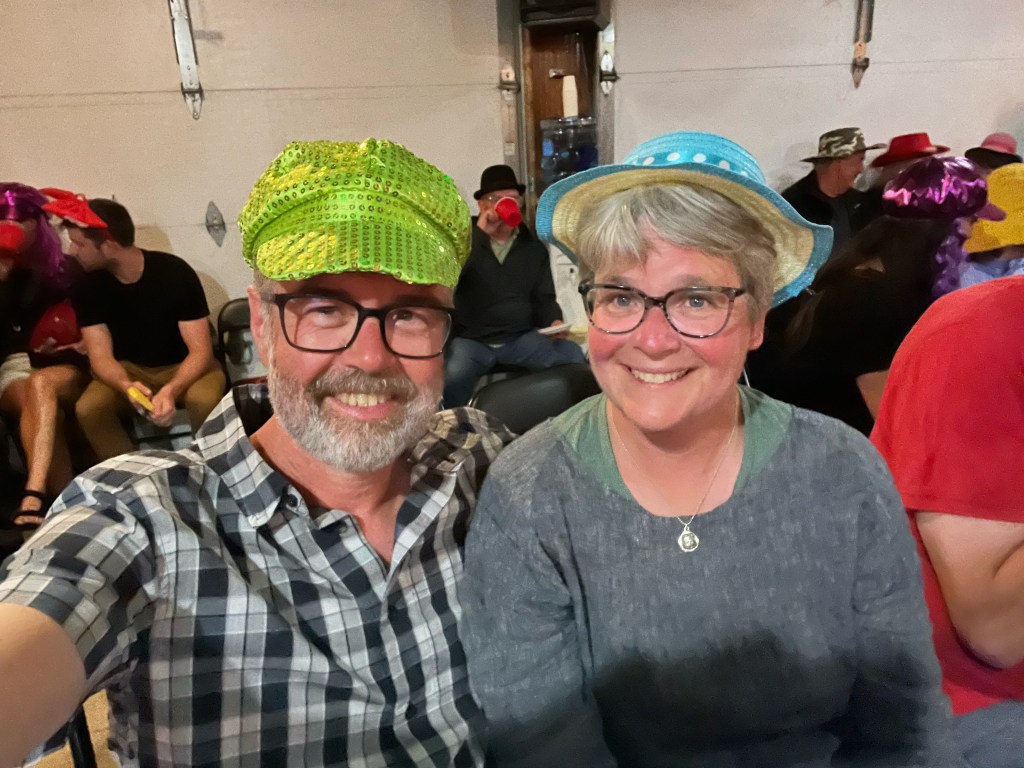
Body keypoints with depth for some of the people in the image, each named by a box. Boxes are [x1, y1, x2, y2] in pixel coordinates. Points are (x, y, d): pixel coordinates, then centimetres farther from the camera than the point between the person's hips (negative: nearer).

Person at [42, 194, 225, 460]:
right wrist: (126, 386, -37)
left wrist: (171, 390, -42)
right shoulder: (89, 286, -9)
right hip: (130, 369, 3)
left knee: (205, 399, -36)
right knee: (87, 409, -26)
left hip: (184, 367, -3)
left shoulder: (175, 273, -21)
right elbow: (101, 356, -13)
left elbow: (201, 351, -23)